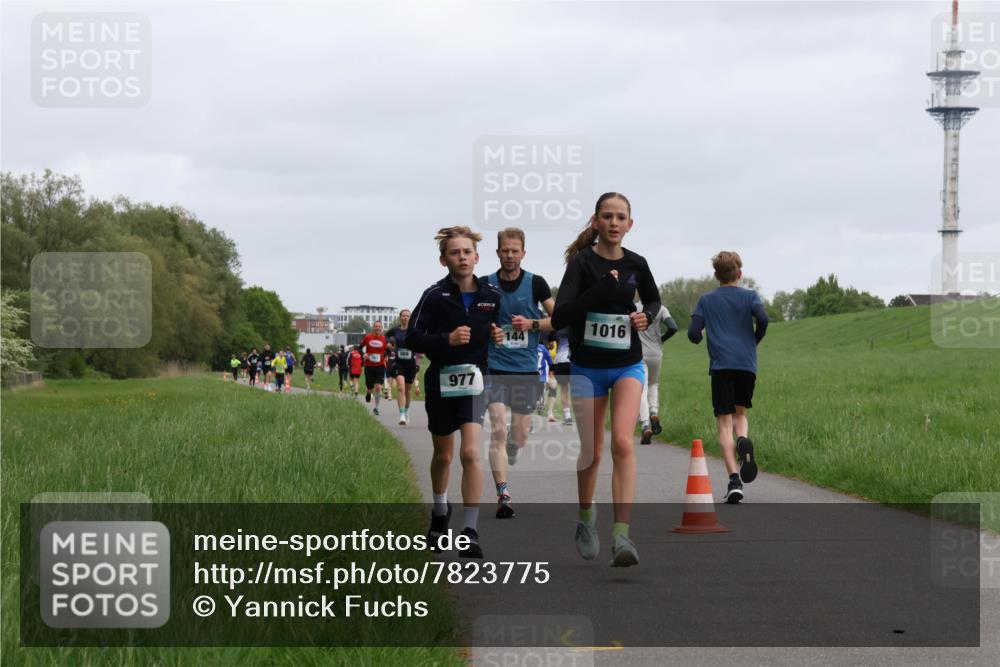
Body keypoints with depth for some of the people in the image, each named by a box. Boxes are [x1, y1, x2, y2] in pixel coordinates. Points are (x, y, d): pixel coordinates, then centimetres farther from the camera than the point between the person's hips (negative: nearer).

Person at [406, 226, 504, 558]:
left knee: (470, 453, -17)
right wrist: (447, 339, -22)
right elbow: (413, 338, -9)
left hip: (474, 382, 0)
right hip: (440, 382, 0)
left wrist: (499, 336, -6)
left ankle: (470, 531, -14)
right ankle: (440, 512, 43)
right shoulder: (435, 296, -7)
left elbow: (498, 329, 17)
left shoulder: (492, 295, 0)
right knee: (443, 455, 16)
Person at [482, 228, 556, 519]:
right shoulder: (485, 285, 0)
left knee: (520, 437, 8)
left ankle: (508, 455, 45)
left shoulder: (536, 283, 0)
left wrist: (532, 324, -11)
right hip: (495, 367, -1)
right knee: (498, 431, -15)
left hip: (526, 369, 1)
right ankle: (503, 495, -17)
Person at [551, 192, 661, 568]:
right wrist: (600, 290, -31)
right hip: (587, 368, -1)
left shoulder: (636, 264, 0)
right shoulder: (582, 262, -10)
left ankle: (622, 536, -23)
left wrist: (647, 317, -2)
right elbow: (559, 318, -21)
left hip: (628, 365, 1)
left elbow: (653, 300, 21)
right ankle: (586, 517, 35)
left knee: (623, 443, -18)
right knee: (592, 452, 7)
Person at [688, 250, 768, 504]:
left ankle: (734, 480, -16)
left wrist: (701, 338, 26)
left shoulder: (706, 300, 11)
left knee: (724, 423, -1)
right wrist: (755, 340, 9)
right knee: (740, 413, 20)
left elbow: (693, 334, 2)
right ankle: (744, 440, -16)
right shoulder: (749, 296, 9)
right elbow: (762, 318, -9)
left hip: (721, 366, -1)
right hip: (747, 364, 1)